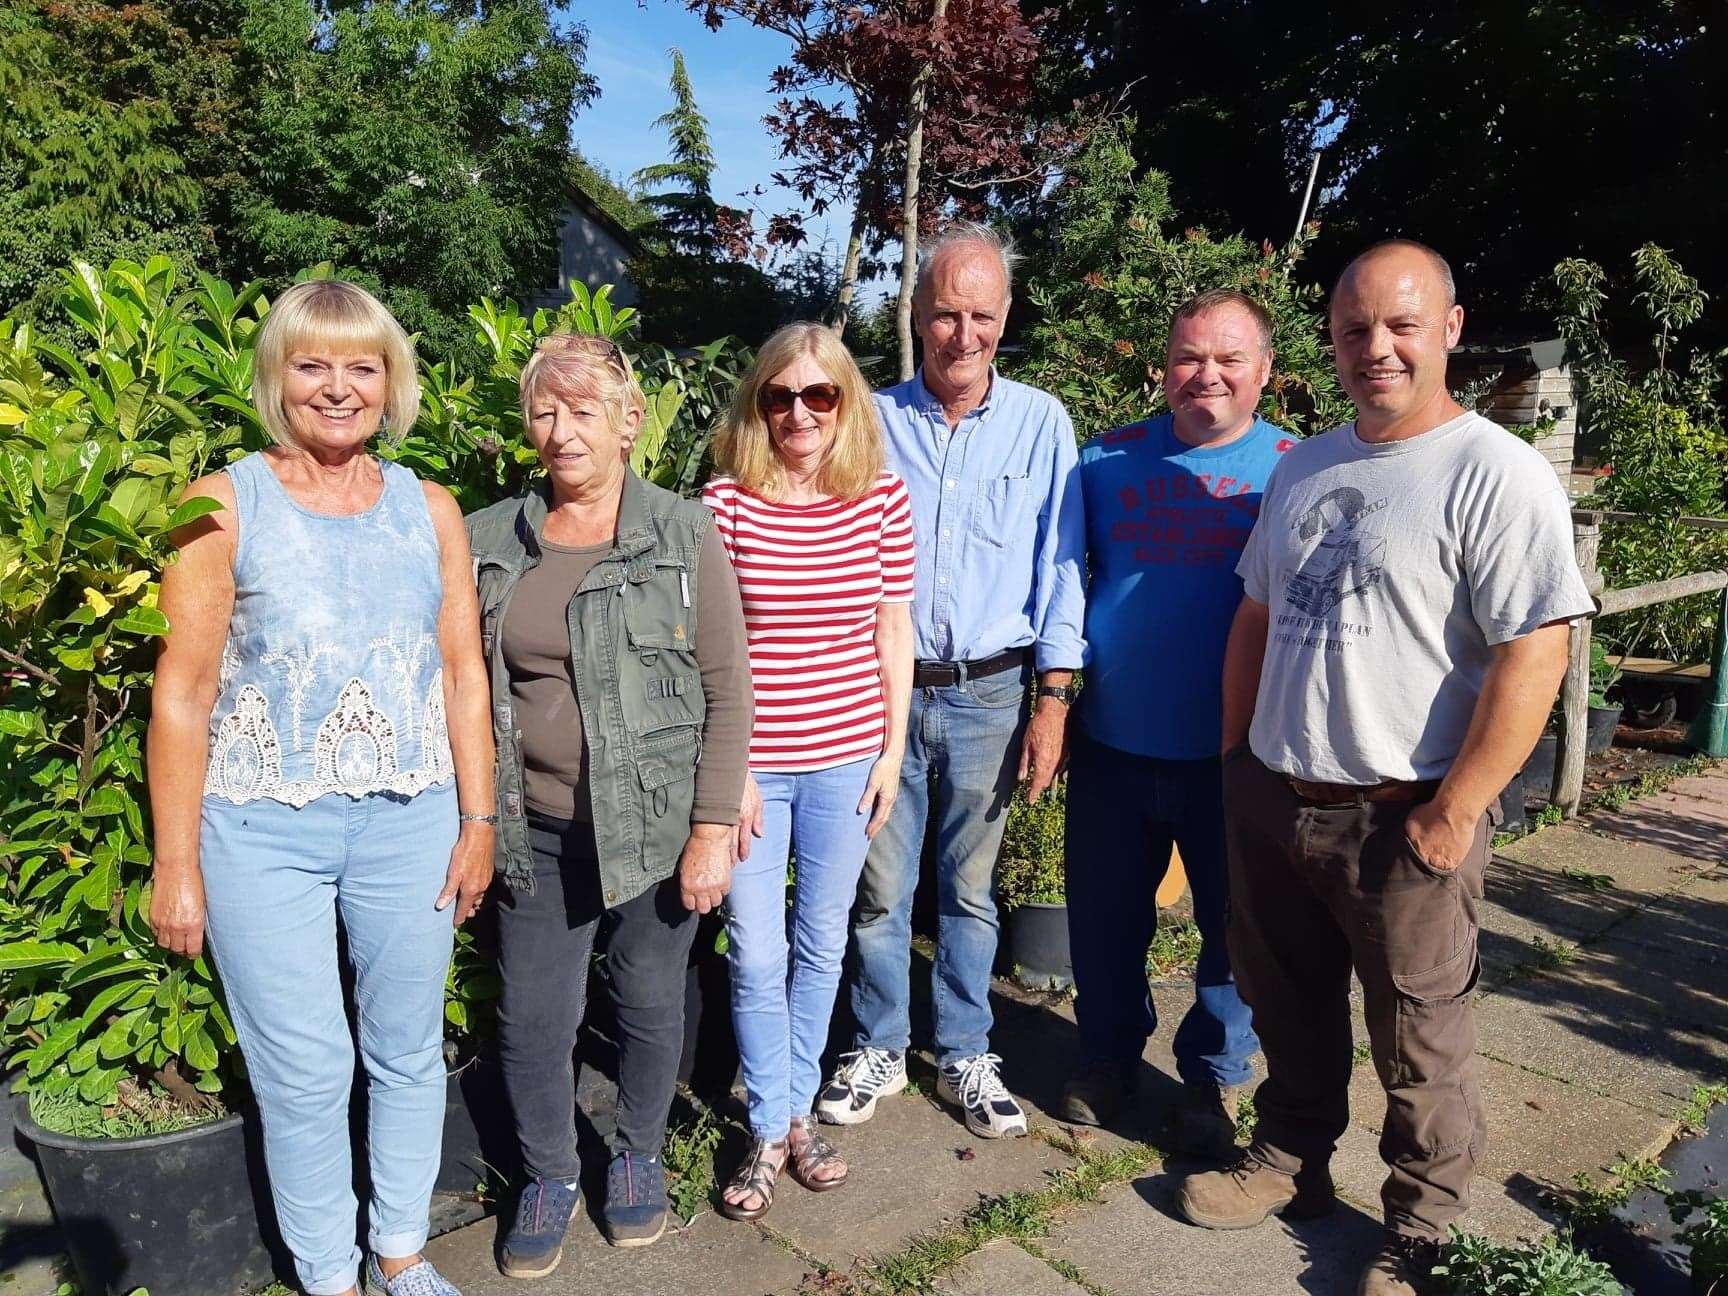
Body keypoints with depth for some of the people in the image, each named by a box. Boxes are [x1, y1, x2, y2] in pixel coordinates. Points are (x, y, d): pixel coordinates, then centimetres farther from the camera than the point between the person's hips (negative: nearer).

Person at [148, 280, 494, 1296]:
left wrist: (478, 821, 2)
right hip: (263, 832, -2)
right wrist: (176, 866, -5)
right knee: (305, 1073, 6)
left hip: (410, 823, 3)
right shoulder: (223, 506, -4)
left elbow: (463, 672, 6)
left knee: (410, 1052, 14)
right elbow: (183, 692, -5)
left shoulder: (430, 508, 5)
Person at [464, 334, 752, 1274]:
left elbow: (727, 693, -6)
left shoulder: (684, 536, -5)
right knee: (532, 1018, 9)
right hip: (537, 830, 2)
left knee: (651, 1001, 13)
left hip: (656, 824, -2)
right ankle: (549, 1177, 35)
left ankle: (638, 1157, 40)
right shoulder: (491, 543, 4)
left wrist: (713, 829, -10)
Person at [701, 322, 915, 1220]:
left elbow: (892, 631, 5)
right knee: (756, 953, 6)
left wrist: (893, 750, 3)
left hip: (846, 759, 2)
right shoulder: (726, 501, -7)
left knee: (821, 943, 15)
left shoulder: (882, 498, 0)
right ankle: (769, 1129, 26)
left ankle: (800, 1110, 34)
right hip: (753, 761, -2)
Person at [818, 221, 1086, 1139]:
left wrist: (1053, 698, -3)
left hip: (989, 694, 0)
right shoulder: (870, 420, 1)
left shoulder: (1041, 424, 2)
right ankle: (879, 1048, 29)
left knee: (969, 889, 12)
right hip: (881, 689, 0)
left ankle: (964, 1055, 29)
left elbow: (1059, 569, 2)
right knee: (880, 886, 9)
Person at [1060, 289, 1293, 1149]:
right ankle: (1107, 1054, 39)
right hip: (1112, 743, 2)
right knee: (1104, 916, 15)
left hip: (1232, 753, -2)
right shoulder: (1107, 458, 5)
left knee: (1232, 925, 12)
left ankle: (1213, 1076, 35)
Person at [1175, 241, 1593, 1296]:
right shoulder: (1302, 468, 9)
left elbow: (1533, 656, -18)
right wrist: (1237, 755, 14)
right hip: (1270, 801, 6)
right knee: (1289, 1009, 21)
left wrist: (1451, 816, -19)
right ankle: (1291, 1162, 42)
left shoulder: (1498, 477, -13)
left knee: (1420, 1048, 11)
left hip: (1401, 821, -6)